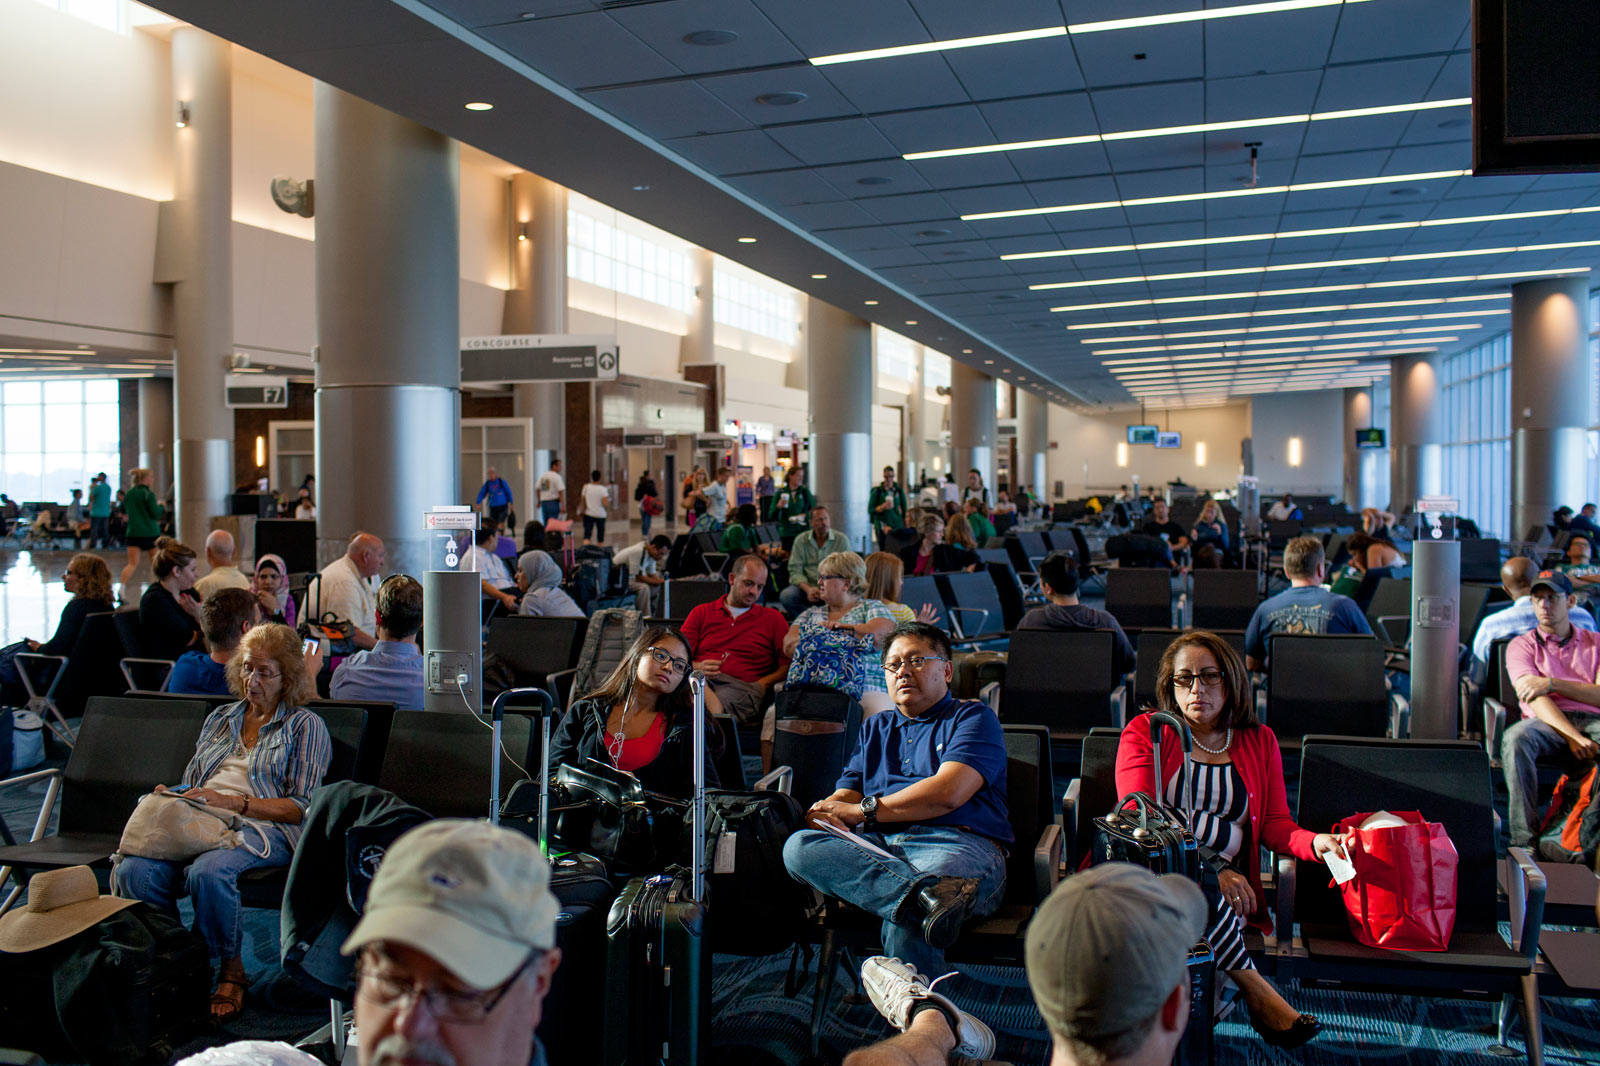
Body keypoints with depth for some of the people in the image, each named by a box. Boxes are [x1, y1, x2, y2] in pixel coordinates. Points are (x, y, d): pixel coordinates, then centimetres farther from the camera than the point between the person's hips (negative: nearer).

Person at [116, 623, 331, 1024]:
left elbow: (302, 807, -1)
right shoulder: (221, 719, 28)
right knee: (135, 869, -28)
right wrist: (171, 796, 5)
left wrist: (233, 802, -13)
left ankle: (231, 970, -13)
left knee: (208, 872, -38)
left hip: (262, 829, -5)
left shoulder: (305, 726, 10)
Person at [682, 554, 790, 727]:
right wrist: (698, 667, -8)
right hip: (699, 680, 1)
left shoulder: (772, 619, 24)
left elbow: (789, 666, 12)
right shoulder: (701, 613, 24)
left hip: (743, 686, -1)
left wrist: (761, 685, -5)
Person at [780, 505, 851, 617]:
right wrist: (808, 589, -20)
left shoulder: (842, 540, 2)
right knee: (786, 596, -28)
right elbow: (795, 570, -1)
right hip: (807, 586, 1)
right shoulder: (801, 540, 5)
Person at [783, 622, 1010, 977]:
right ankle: (926, 894, -46)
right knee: (799, 846, -30)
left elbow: (947, 793, -4)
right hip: (876, 847, 6)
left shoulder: (973, 717, 14)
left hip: (956, 843, -6)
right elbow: (844, 796, 21)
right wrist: (825, 813, -6)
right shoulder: (874, 729, 33)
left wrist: (863, 811, -1)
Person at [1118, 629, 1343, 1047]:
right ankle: (1258, 994, -26)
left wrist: (1314, 842, -13)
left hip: (1224, 885, 2)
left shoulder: (1259, 742, 19)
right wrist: (1209, 868, -19)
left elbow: (1275, 824, 13)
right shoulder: (1144, 732, 8)